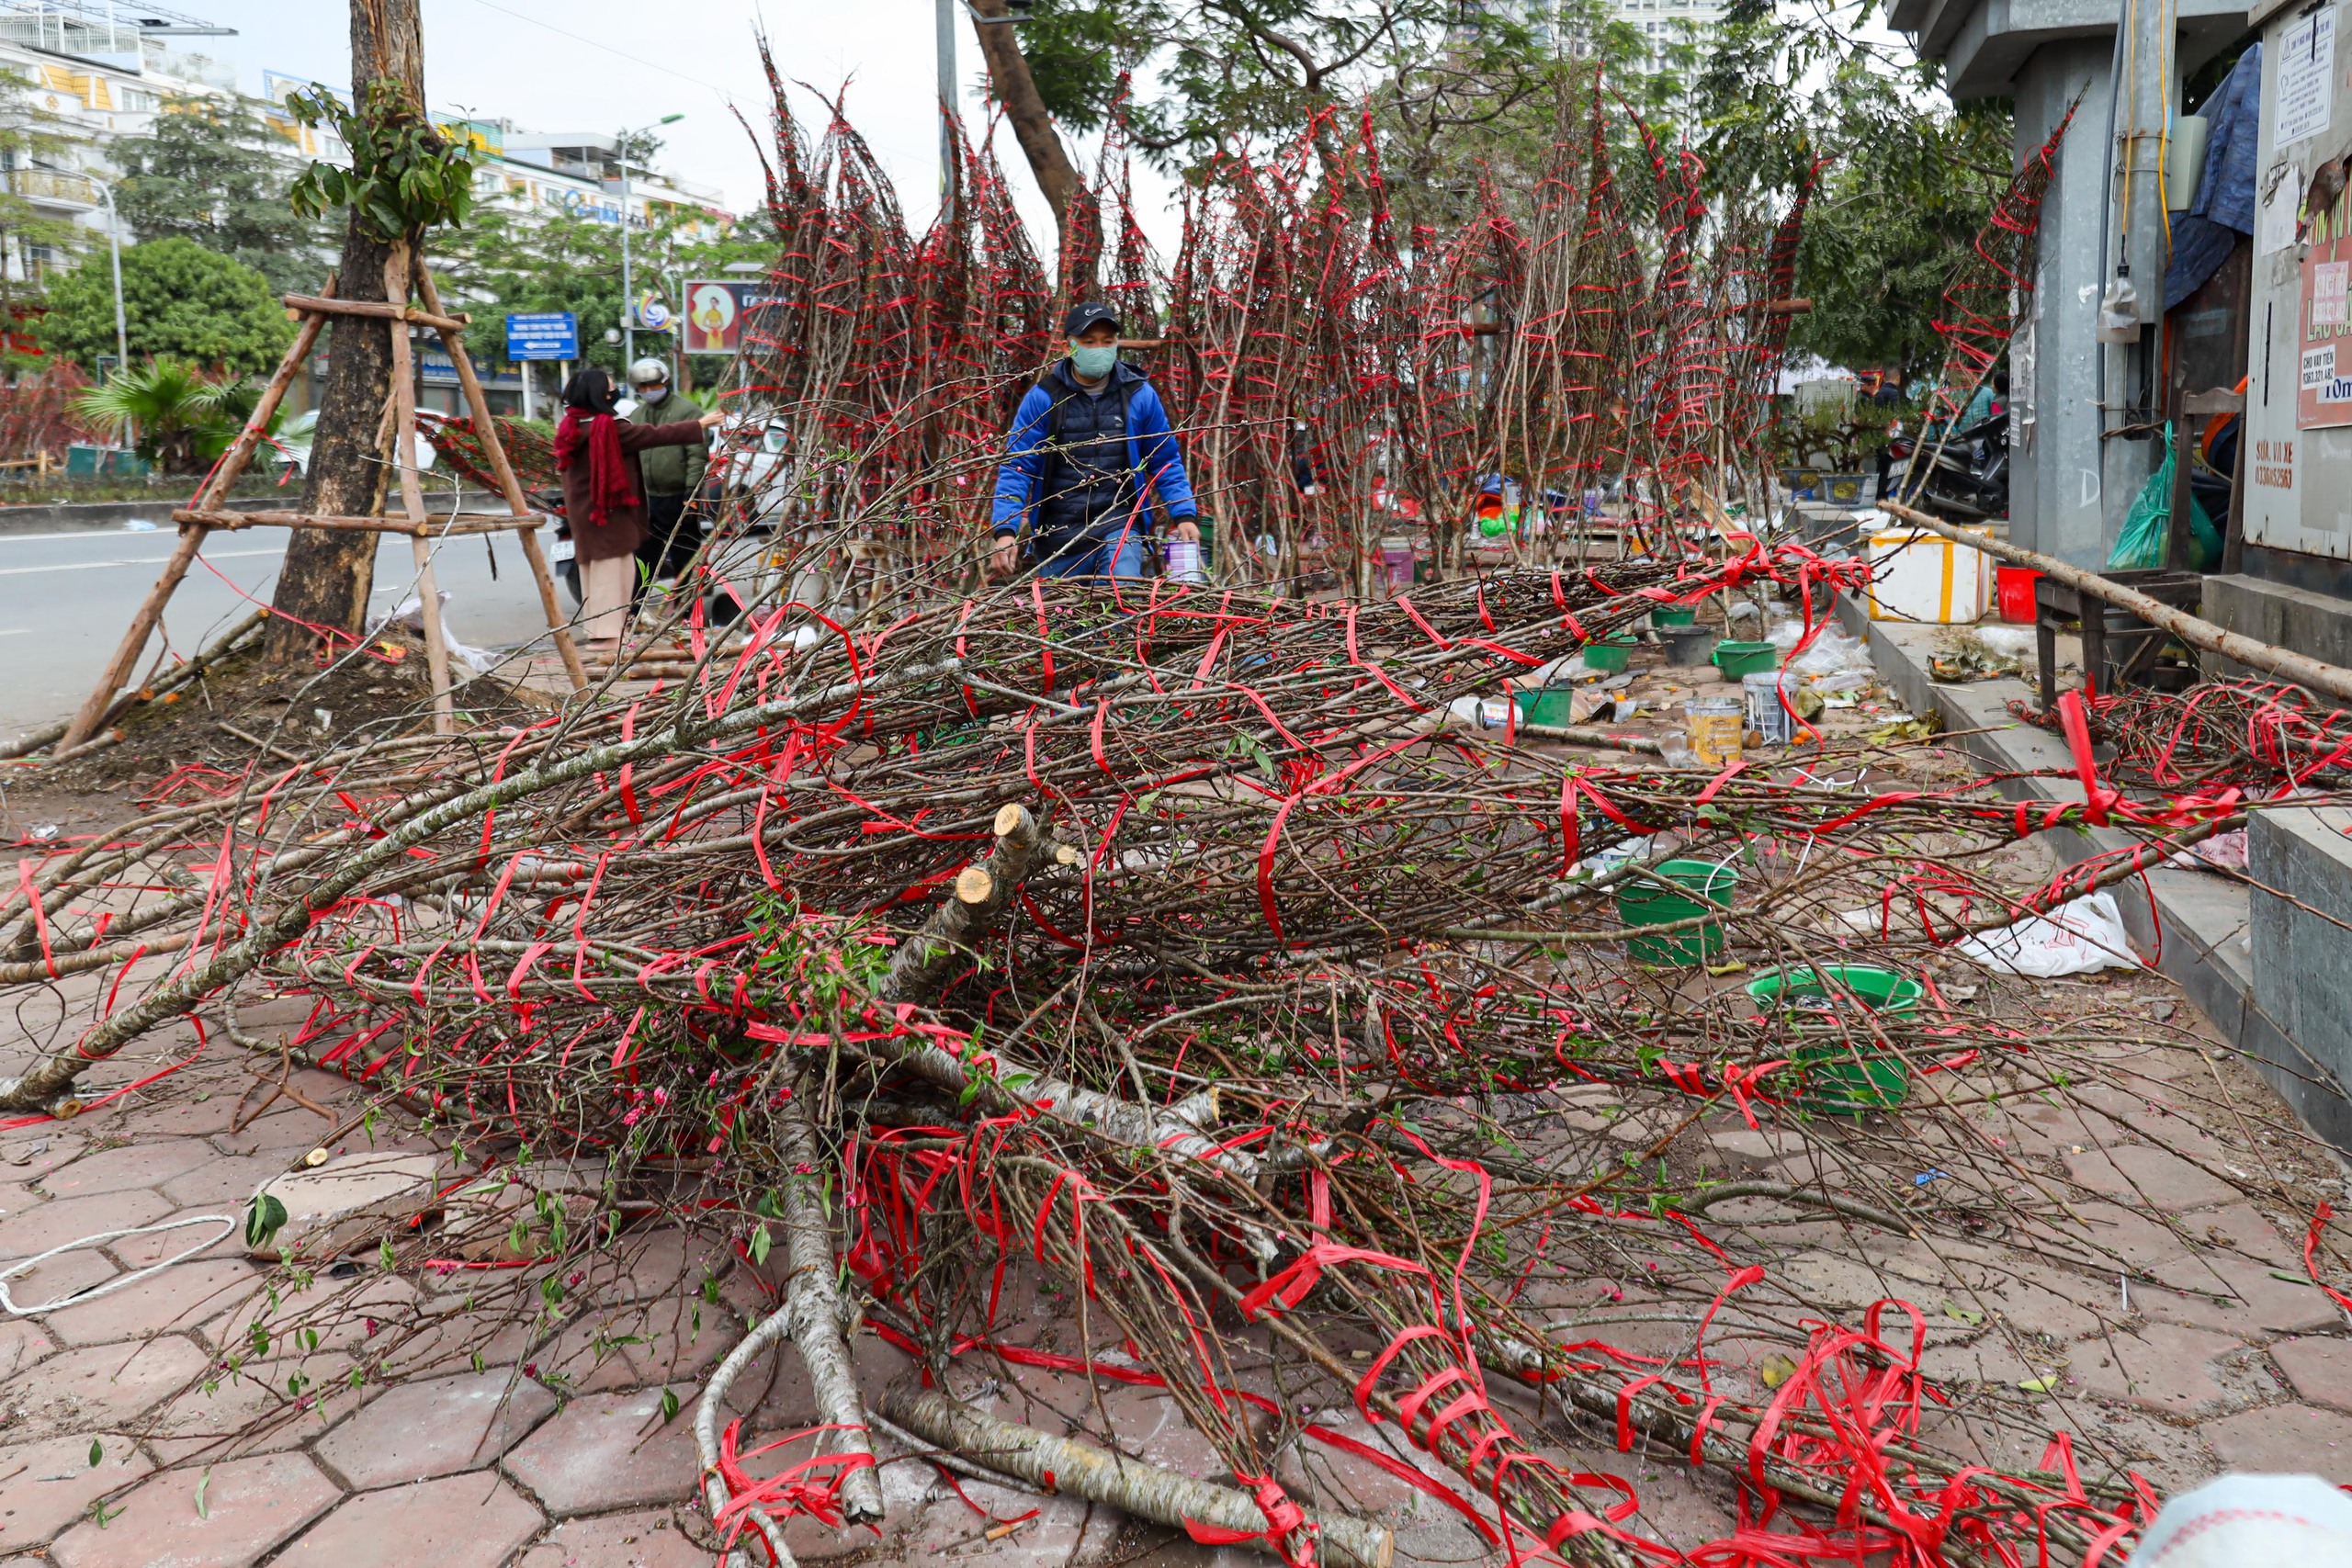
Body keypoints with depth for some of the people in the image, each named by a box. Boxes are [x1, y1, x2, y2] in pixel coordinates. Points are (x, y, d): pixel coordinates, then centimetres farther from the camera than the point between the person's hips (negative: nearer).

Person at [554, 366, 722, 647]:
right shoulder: (609, 428, -20)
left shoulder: (573, 425, 5)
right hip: (608, 511, -9)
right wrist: (699, 425, -10)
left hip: (584, 512, 9)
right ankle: (607, 631, -1)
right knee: (610, 568, -3)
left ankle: (593, 626, 24)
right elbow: (656, 435, -17)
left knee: (593, 567, 17)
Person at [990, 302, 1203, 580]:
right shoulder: (1043, 397, -1)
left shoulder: (1139, 394, 3)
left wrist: (1185, 516, -1)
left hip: (1120, 526, -1)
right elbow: (1015, 467, -2)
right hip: (1058, 534, 1)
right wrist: (1005, 530, -15)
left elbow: (1165, 462, 11)